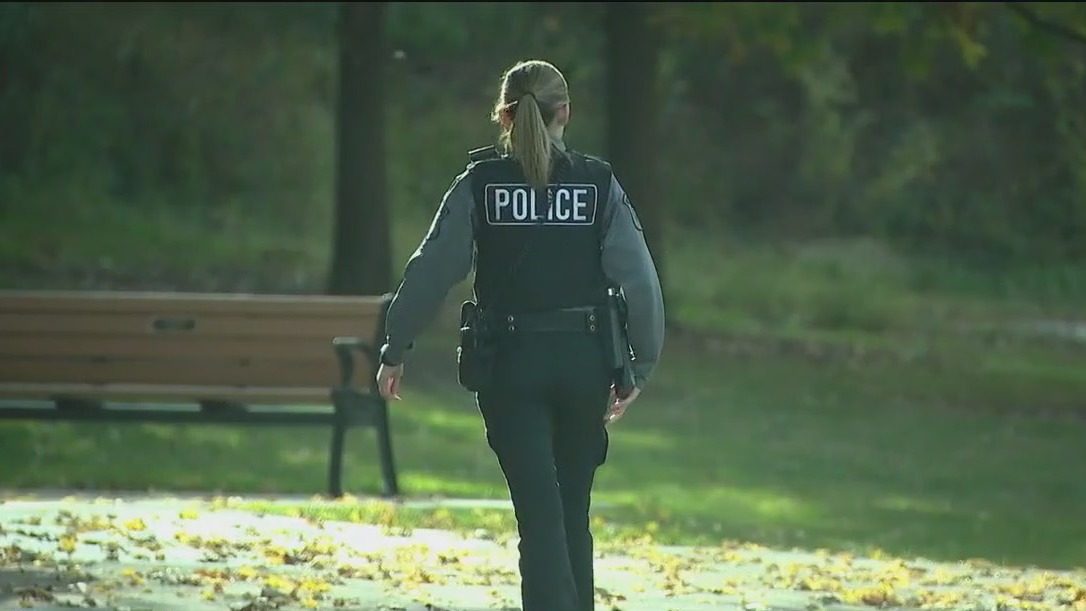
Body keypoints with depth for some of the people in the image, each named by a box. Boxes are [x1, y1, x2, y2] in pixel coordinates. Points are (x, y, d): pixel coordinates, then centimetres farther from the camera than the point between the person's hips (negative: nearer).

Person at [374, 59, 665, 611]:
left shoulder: (479, 184, -3)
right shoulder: (599, 184, 0)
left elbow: (431, 271, -7)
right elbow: (640, 282, -4)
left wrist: (395, 349, 2)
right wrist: (640, 367, 4)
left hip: (511, 363, -2)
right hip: (584, 360, 2)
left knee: (540, 517, -4)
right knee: (573, 513, 17)